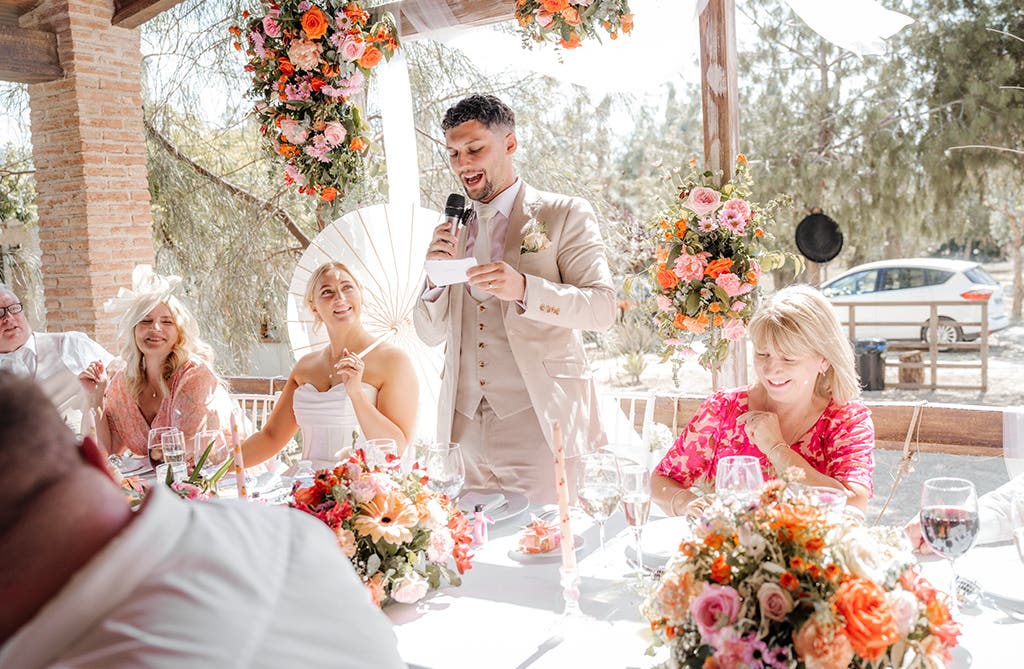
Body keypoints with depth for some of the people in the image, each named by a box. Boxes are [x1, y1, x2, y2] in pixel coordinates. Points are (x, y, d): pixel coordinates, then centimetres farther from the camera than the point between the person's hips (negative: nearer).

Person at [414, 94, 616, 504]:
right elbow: (431, 335, 15)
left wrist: (524, 289, -24)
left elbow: (603, 307, -8)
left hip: (539, 420, -4)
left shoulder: (566, 216, 2)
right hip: (467, 423, 4)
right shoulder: (454, 228, 15)